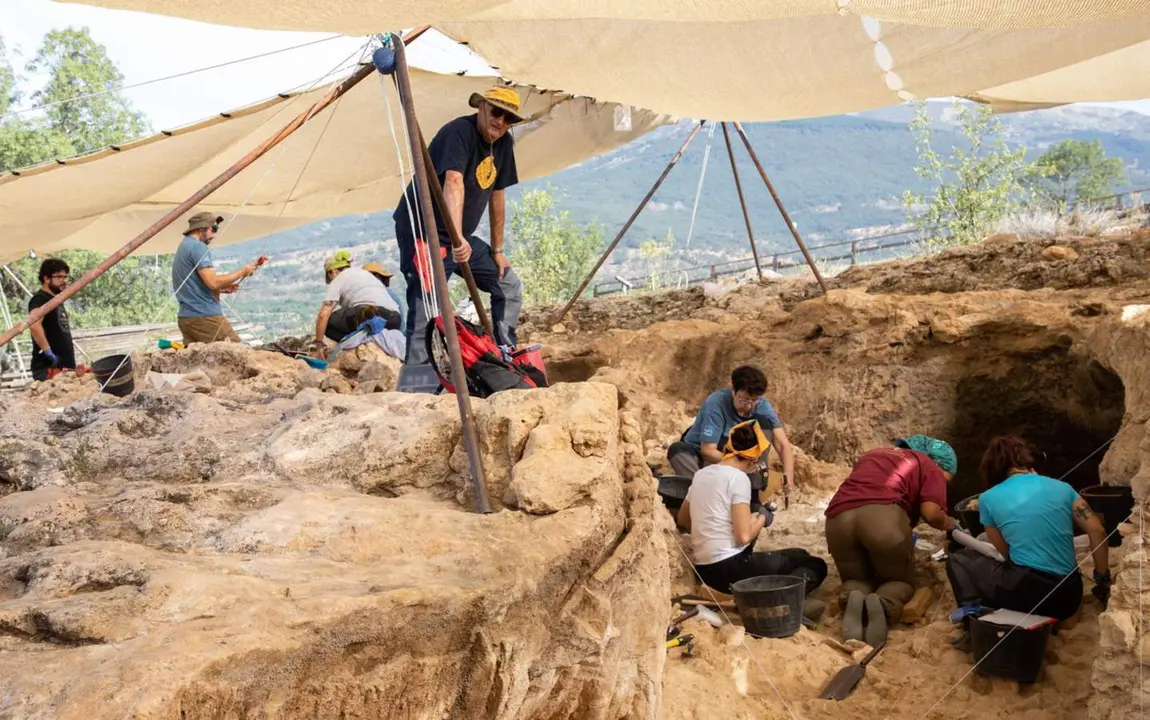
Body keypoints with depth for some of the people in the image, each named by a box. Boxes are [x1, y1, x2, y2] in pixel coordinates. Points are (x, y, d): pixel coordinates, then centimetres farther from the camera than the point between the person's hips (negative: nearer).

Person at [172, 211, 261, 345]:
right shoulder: (198, 247, -9)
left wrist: (223, 288, 15)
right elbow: (213, 282, -18)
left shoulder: (184, 247, 21)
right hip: (205, 317, -9)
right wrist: (242, 272, -8)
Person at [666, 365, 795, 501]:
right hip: (702, 455, -3)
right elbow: (708, 450, -27)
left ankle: (753, 493, -17)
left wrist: (788, 477, -37)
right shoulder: (715, 403, -26)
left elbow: (784, 445, -19)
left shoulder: (762, 406, -15)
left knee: (764, 423, -19)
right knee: (677, 449, -34)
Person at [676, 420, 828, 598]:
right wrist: (762, 518, 2)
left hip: (704, 570, 8)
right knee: (815, 566, 2)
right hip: (729, 569, -8)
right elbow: (744, 536, -19)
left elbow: (683, 520, 23)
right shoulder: (738, 477, -12)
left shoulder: (701, 474, 9)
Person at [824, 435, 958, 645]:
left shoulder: (873, 454, 37)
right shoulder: (929, 468, 21)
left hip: (838, 517, 4)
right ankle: (883, 604, -14)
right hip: (884, 515, -4)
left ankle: (853, 598, -11)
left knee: (856, 579, 25)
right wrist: (950, 524, 26)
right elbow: (932, 512, 4)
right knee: (901, 581, 20)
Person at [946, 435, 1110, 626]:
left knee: (958, 559, 17)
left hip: (1028, 592, -5)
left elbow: (1005, 553, 9)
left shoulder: (989, 498, 3)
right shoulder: (1061, 487, 10)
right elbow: (1097, 531, 3)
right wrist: (1103, 580, 11)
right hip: (1069, 598, 5)